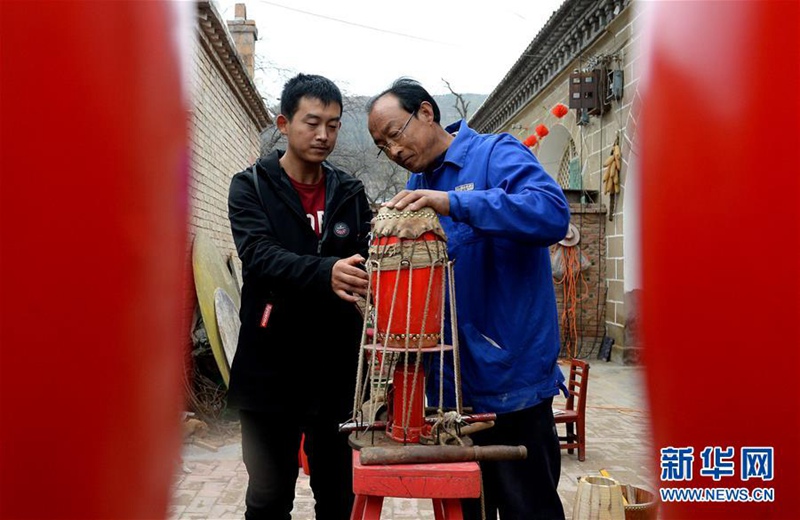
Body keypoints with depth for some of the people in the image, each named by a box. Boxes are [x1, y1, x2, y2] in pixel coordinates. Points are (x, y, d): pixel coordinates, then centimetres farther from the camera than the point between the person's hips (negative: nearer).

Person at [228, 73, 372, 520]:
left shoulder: (351, 193, 8)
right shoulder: (251, 187, -1)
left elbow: (368, 259, -2)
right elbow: (260, 256, -18)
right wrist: (326, 273, -36)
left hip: (338, 369, 3)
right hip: (271, 369, -2)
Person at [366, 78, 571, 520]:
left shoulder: (496, 154, -9)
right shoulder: (418, 188, 12)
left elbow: (552, 213, -27)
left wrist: (455, 203, -33)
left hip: (511, 379, -7)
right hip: (450, 383, 7)